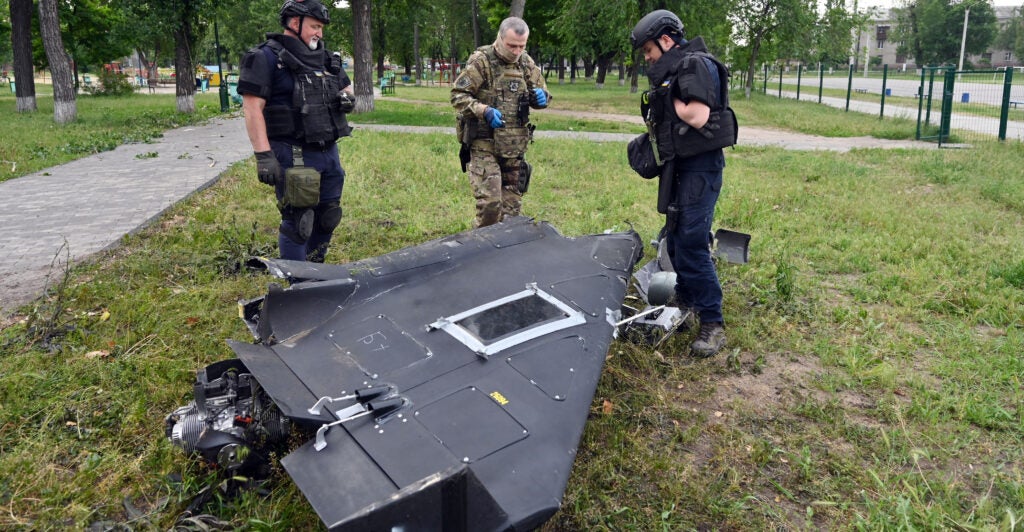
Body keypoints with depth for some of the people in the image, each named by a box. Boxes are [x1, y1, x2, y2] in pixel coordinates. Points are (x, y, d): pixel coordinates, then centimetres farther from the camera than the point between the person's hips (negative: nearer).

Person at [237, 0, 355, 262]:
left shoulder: (326, 58, 15)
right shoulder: (267, 58, -7)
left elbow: (346, 88, 28)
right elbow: (253, 108, -14)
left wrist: (347, 98, 2)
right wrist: (263, 155, -22)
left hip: (329, 152, 8)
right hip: (294, 155, -8)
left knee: (327, 219, 15)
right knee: (297, 223, -3)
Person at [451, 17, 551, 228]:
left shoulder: (526, 63, 8)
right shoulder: (481, 61, -8)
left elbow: (541, 91, 19)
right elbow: (458, 95, -10)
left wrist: (541, 96, -6)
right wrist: (485, 111, -25)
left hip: (515, 147, 6)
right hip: (484, 145, -5)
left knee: (512, 205, 10)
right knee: (489, 202, -14)